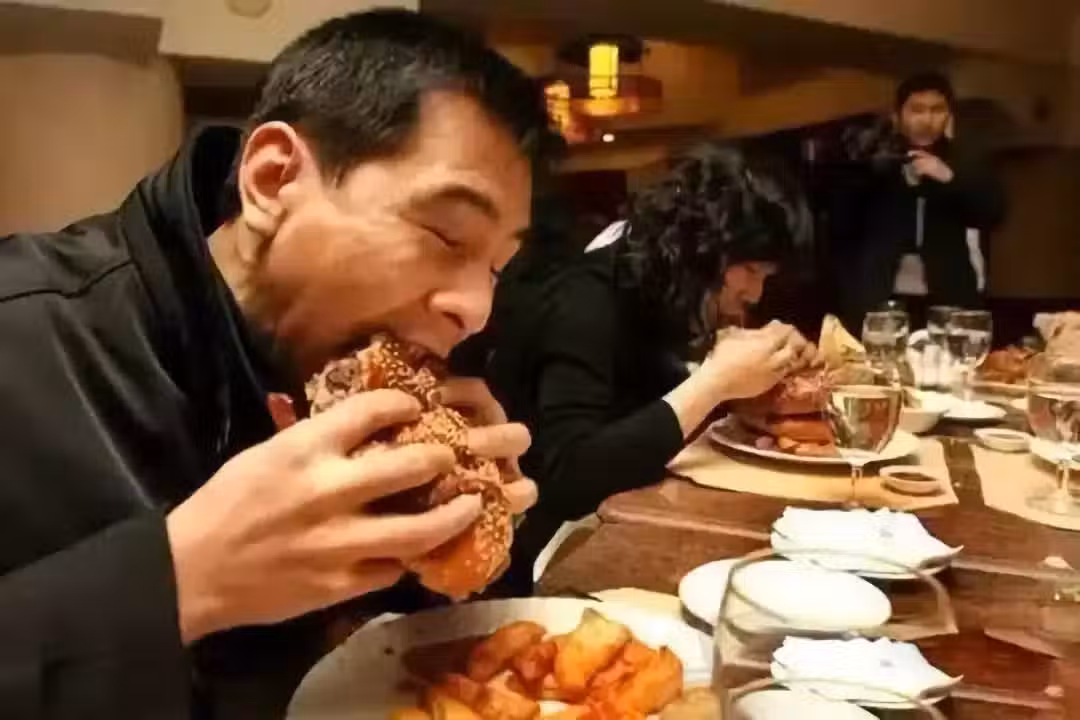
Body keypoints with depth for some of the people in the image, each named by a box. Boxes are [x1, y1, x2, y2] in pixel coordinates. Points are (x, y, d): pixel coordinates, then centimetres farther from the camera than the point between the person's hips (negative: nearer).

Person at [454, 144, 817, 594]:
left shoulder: (642, 294, 2)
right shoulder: (583, 301, -21)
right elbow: (566, 478, -31)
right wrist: (716, 381, -27)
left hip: (585, 530, 7)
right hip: (524, 555, -7)